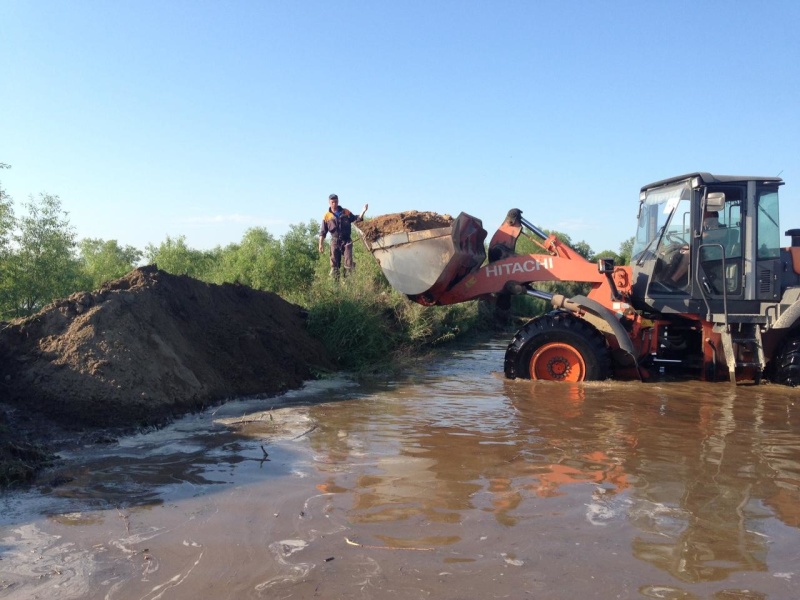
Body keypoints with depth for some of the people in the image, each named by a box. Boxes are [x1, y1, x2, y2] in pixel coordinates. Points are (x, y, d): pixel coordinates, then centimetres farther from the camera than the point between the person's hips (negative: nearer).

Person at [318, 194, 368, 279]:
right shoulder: (327, 216, 4)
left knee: (349, 262, -7)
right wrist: (320, 244, -2)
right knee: (334, 263, 2)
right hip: (335, 242, 0)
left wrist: (363, 211, 0)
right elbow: (323, 232, 5)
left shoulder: (345, 212, 9)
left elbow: (356, 219, 15)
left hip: (346, 241, 0)